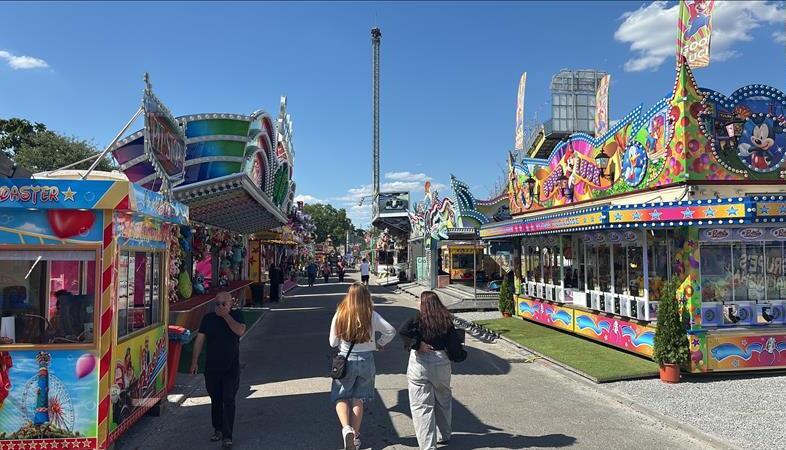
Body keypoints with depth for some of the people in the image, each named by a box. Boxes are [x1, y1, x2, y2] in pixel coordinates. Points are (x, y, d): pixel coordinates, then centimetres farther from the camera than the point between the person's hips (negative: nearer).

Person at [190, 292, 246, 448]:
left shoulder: (236, 315, -2)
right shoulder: (208, 318, 1)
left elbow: (240, 331, -20)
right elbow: (200, 339, 0)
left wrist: (226, 316, -20)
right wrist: (194, 361, -5)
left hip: (231, 368, -2)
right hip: (211, 368, 2)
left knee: (228, 401, -4)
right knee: (215, 400, 14)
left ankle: (227, 436, -1)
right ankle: (218, 430, 31)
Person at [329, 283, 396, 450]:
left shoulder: (339, 315, -9)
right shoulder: (372, 316, -10)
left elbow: (333, 342, -3)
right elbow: (391, 331, -8)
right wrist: (379, 344, 7)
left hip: (345, 360, -1)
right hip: (366, 360, 1)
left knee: (341, 397, 13)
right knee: (359, 398, 15)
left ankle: (346, 428, -10)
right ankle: (355, 435, 18)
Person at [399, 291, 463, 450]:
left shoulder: (419, 317, -8)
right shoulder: (446, 320, 1)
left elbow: (403, 330, -23)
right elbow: (454, 341, 0)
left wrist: (418, 344, -15)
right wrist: (459, 352, 18)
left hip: (420, 363, -3)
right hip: (441, 362, 4)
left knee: (422, 405, 4)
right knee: (443, 401, 23)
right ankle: (443, 435, 37)